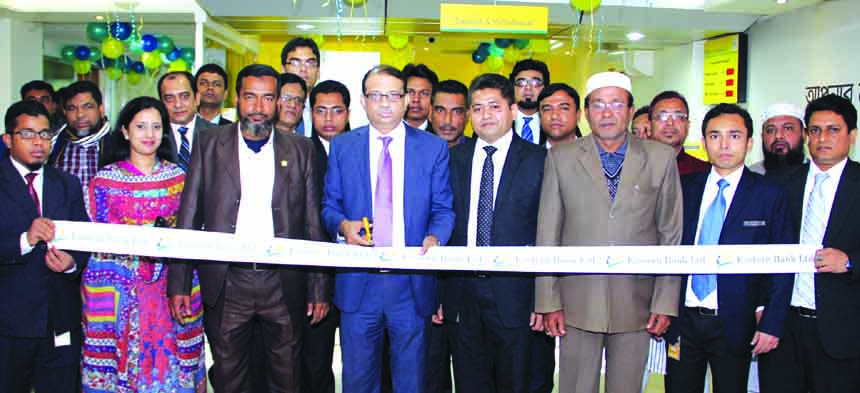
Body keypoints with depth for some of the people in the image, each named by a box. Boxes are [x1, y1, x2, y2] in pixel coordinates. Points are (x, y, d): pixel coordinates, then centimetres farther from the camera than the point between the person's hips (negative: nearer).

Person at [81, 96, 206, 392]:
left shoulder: (178, 176, 8)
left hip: (169, 286, 2)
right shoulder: (105, 179, 2)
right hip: (119, 288, -1)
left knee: (168, 358, 2)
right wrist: (134, 245, -11)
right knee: (121, 360, 1)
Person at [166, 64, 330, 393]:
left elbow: (312, 222, 4)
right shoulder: (209, 144, 4)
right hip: (226, 283, 0)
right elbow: (188, 217, 3)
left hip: (284, 284, 0)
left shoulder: (300, 149, 4)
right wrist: (178, 285, -1)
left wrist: (319, 289, 2)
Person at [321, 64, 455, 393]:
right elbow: (329, 205, 9)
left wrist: (434, 238, -17)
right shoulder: (342, 146, 6)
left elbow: (443, 208, 4)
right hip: (357, 283, 1)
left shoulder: (433, 148, 3)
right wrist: (343, 225, -13)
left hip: (412, 283, 0)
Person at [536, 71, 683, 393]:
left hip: (636, 304, 1)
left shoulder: (661, 158, 4)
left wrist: (665, 303, 0)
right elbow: (548, 234, 2)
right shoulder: (561, 158, 3)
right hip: (578, 304, 0)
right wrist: (549, 302, -2)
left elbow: (671, 234, 4)